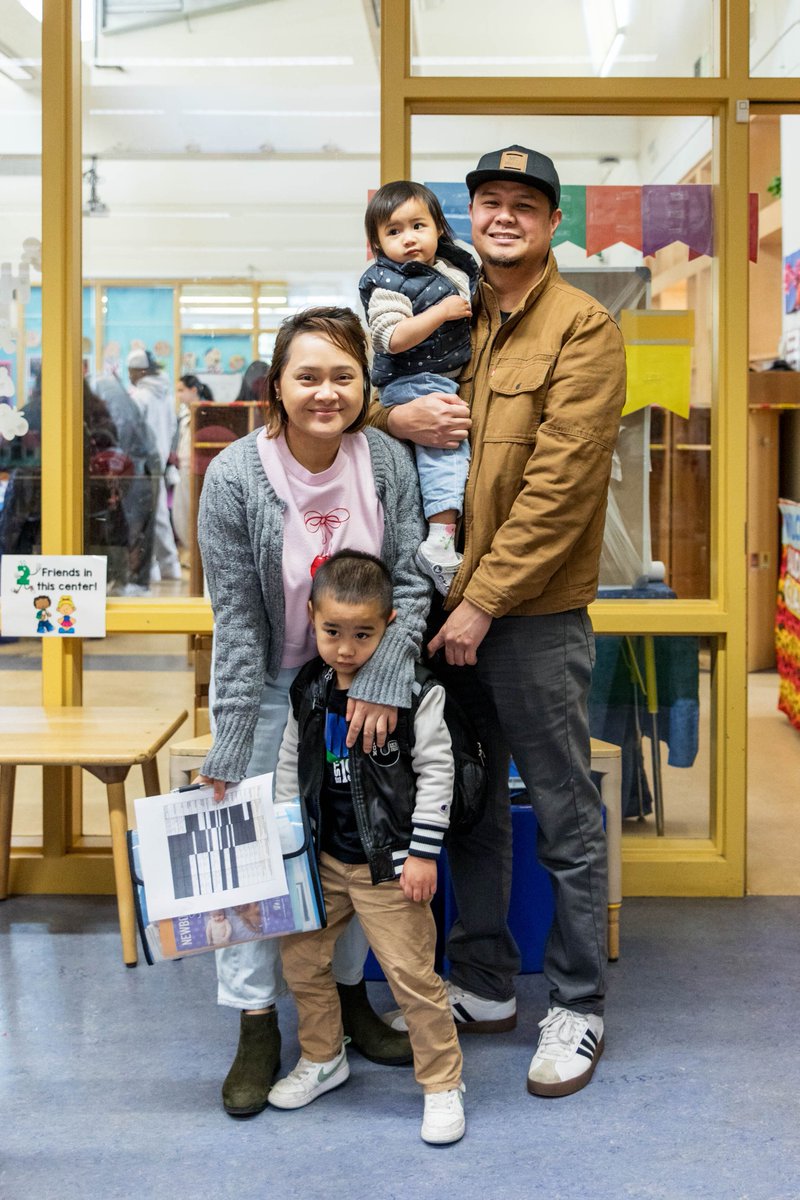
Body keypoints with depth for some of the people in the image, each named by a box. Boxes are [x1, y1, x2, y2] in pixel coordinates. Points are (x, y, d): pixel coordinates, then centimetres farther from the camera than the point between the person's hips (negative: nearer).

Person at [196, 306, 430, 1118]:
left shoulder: (387, 462, -14)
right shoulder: (235, 478, -21)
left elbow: (410, 583, -10)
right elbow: (237, 623, -18)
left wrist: (379, 681, -23)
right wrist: (229, 755, -18)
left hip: (360, 682, 3)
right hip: (267, 686, -2)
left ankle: (347, 994, 30)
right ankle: (256, 1027, 13)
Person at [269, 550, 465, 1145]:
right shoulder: (308, 691, 2)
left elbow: (436, 772, -12)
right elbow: (290, 768, 12)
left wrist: (423, 853, -14)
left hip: (388, 862, -6)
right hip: (321, 856, 6)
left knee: (411, 973, -4)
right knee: (301, 958, 13)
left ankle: (443, 1083, 13)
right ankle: (323, 1058, 36)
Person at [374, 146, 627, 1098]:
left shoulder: (582, 329, -8)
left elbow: (559, 485, -15)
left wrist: (484, 601, -17)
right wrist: (391, 414, -8)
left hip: (534, 615, -6)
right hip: (452, 604, 7)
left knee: (565, 820, 4)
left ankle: (577, 1008, 19)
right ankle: (483, 985, 32)